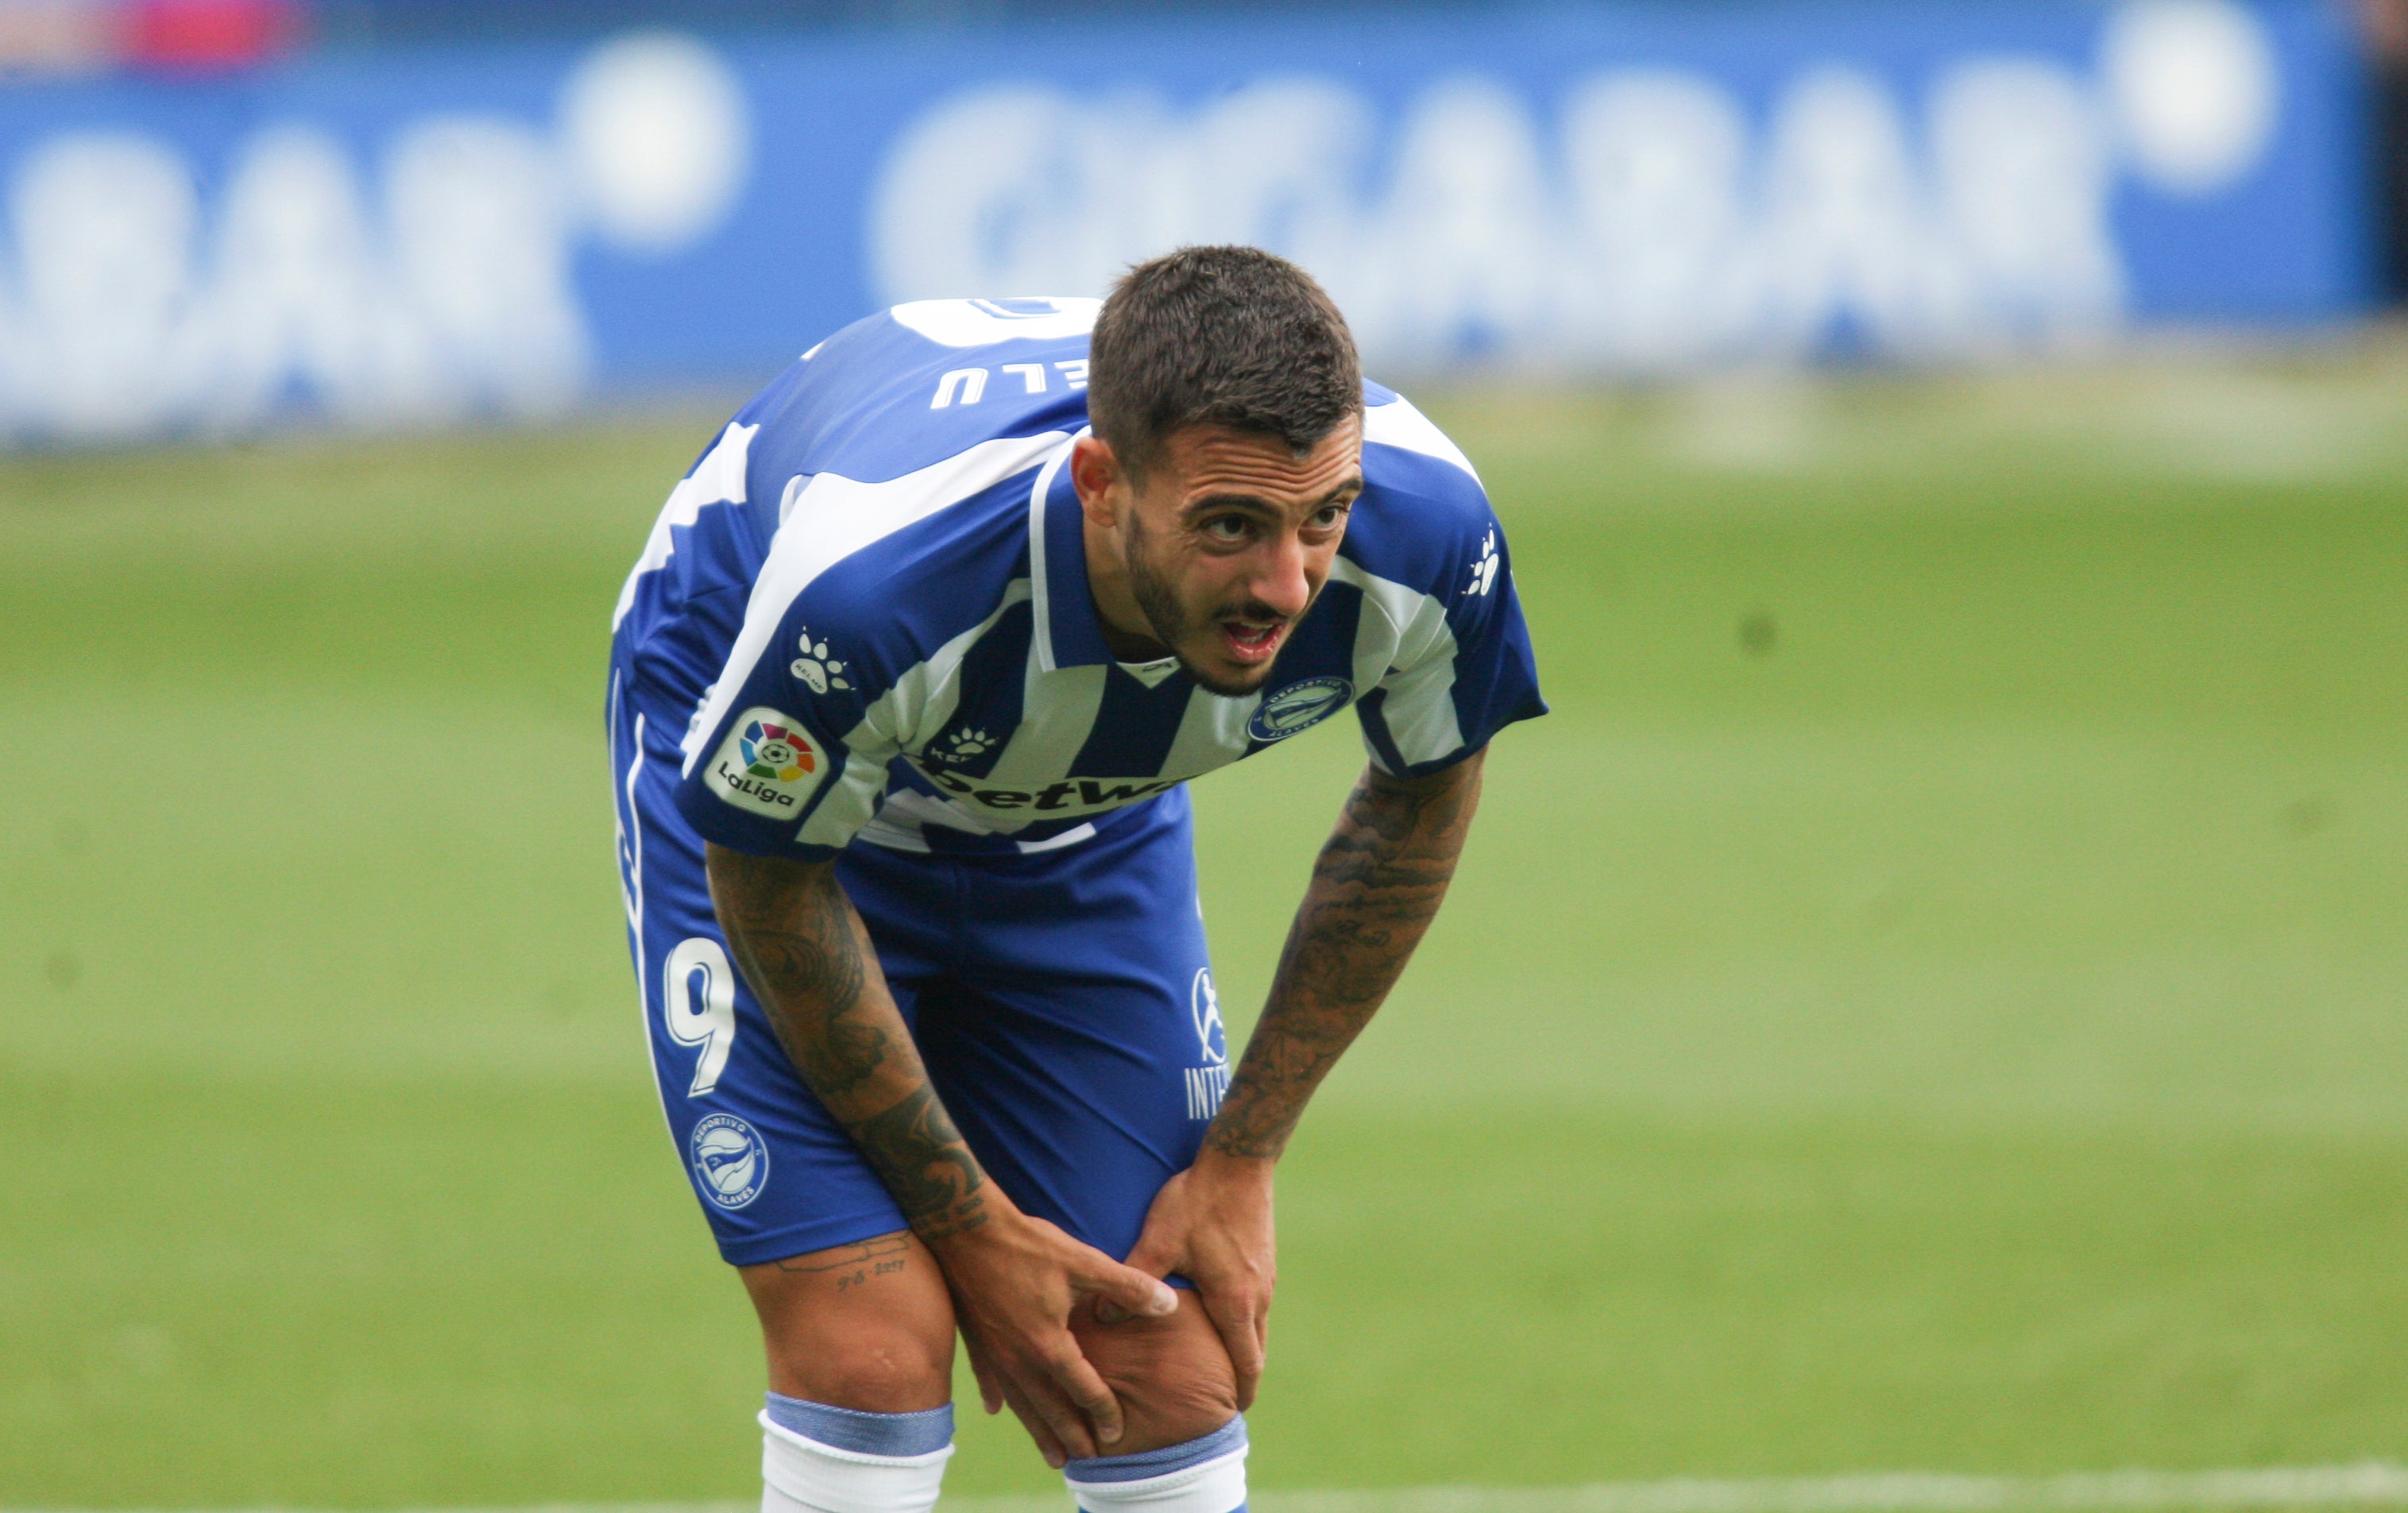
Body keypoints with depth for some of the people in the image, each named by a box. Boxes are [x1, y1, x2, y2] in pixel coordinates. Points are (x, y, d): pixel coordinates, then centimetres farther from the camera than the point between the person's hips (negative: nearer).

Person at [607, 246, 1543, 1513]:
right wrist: (970, 1224, -15)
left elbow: (1423, 796, -7)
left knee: (1169, 1382, -4)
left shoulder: (1421, 532, -31)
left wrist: (1242, 1161, -5)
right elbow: (768, 873, -21)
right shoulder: (869, 580, -42)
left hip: (1085, 811, 4)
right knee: (870, 1347, -19)